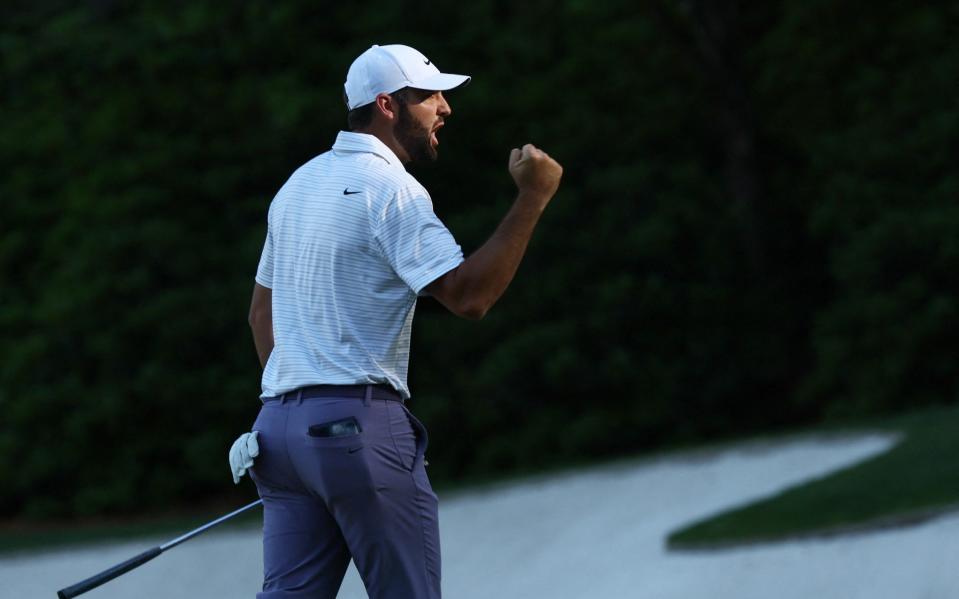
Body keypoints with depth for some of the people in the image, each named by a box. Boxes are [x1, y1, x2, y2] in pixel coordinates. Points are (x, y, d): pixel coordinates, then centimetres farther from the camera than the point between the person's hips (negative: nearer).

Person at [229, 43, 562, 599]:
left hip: (280, 425, 8)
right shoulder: (390, 188, -9)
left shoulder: (298, 185, 19)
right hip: (361, 424, -8)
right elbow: (468, 295, -18)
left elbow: (261, 310, 25)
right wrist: (532, 199, -16)